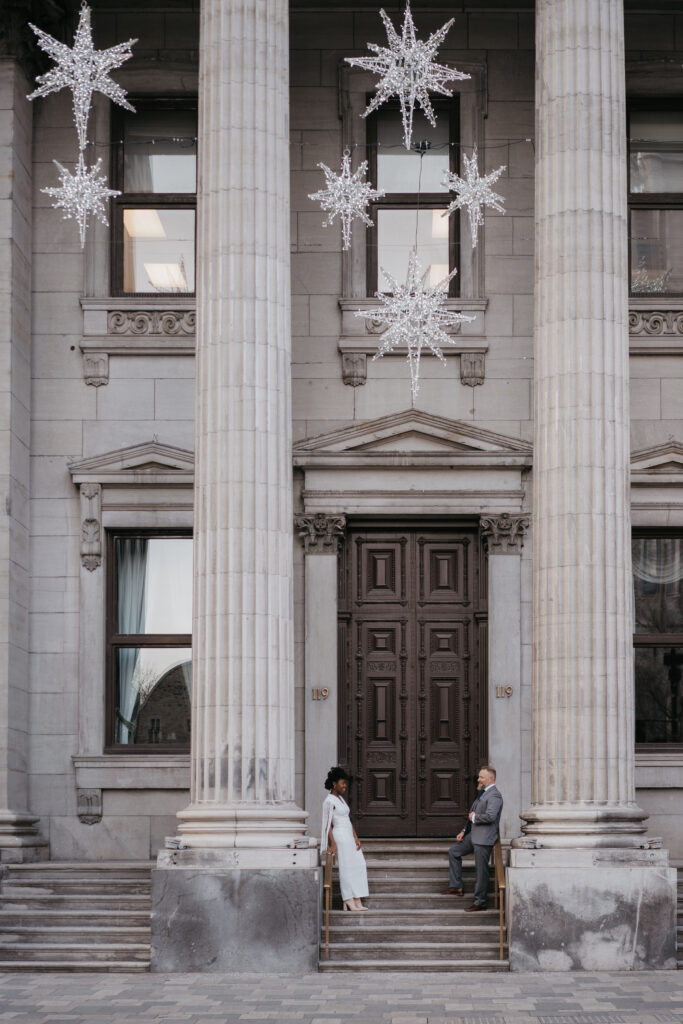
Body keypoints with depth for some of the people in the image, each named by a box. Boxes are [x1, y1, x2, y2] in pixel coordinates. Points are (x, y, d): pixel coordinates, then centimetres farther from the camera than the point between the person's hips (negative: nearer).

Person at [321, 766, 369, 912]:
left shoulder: (341, 799, 17)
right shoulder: (329, 801, -10)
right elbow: (328, 824, -14)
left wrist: (356, 838, 10)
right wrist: (332, 844, -19)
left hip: (349, 837, 9)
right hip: (340, 836, -9)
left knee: (359, 865, 4)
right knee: (346, 868, -7)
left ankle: (356, 901, 5)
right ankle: (348, 901, -3)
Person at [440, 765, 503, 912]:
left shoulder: (494, 795, -17)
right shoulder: (483, 793, 16)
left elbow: (490, 816, -30)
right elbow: (473, 814, 24)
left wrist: (474, 817, -13)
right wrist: (464, 831, 15)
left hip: (484, 839, -11)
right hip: (474, 834, 11)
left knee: (481, 871, -4)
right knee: (454, 851, 19)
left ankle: (480, 902, 5)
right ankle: (456, 887, 22)